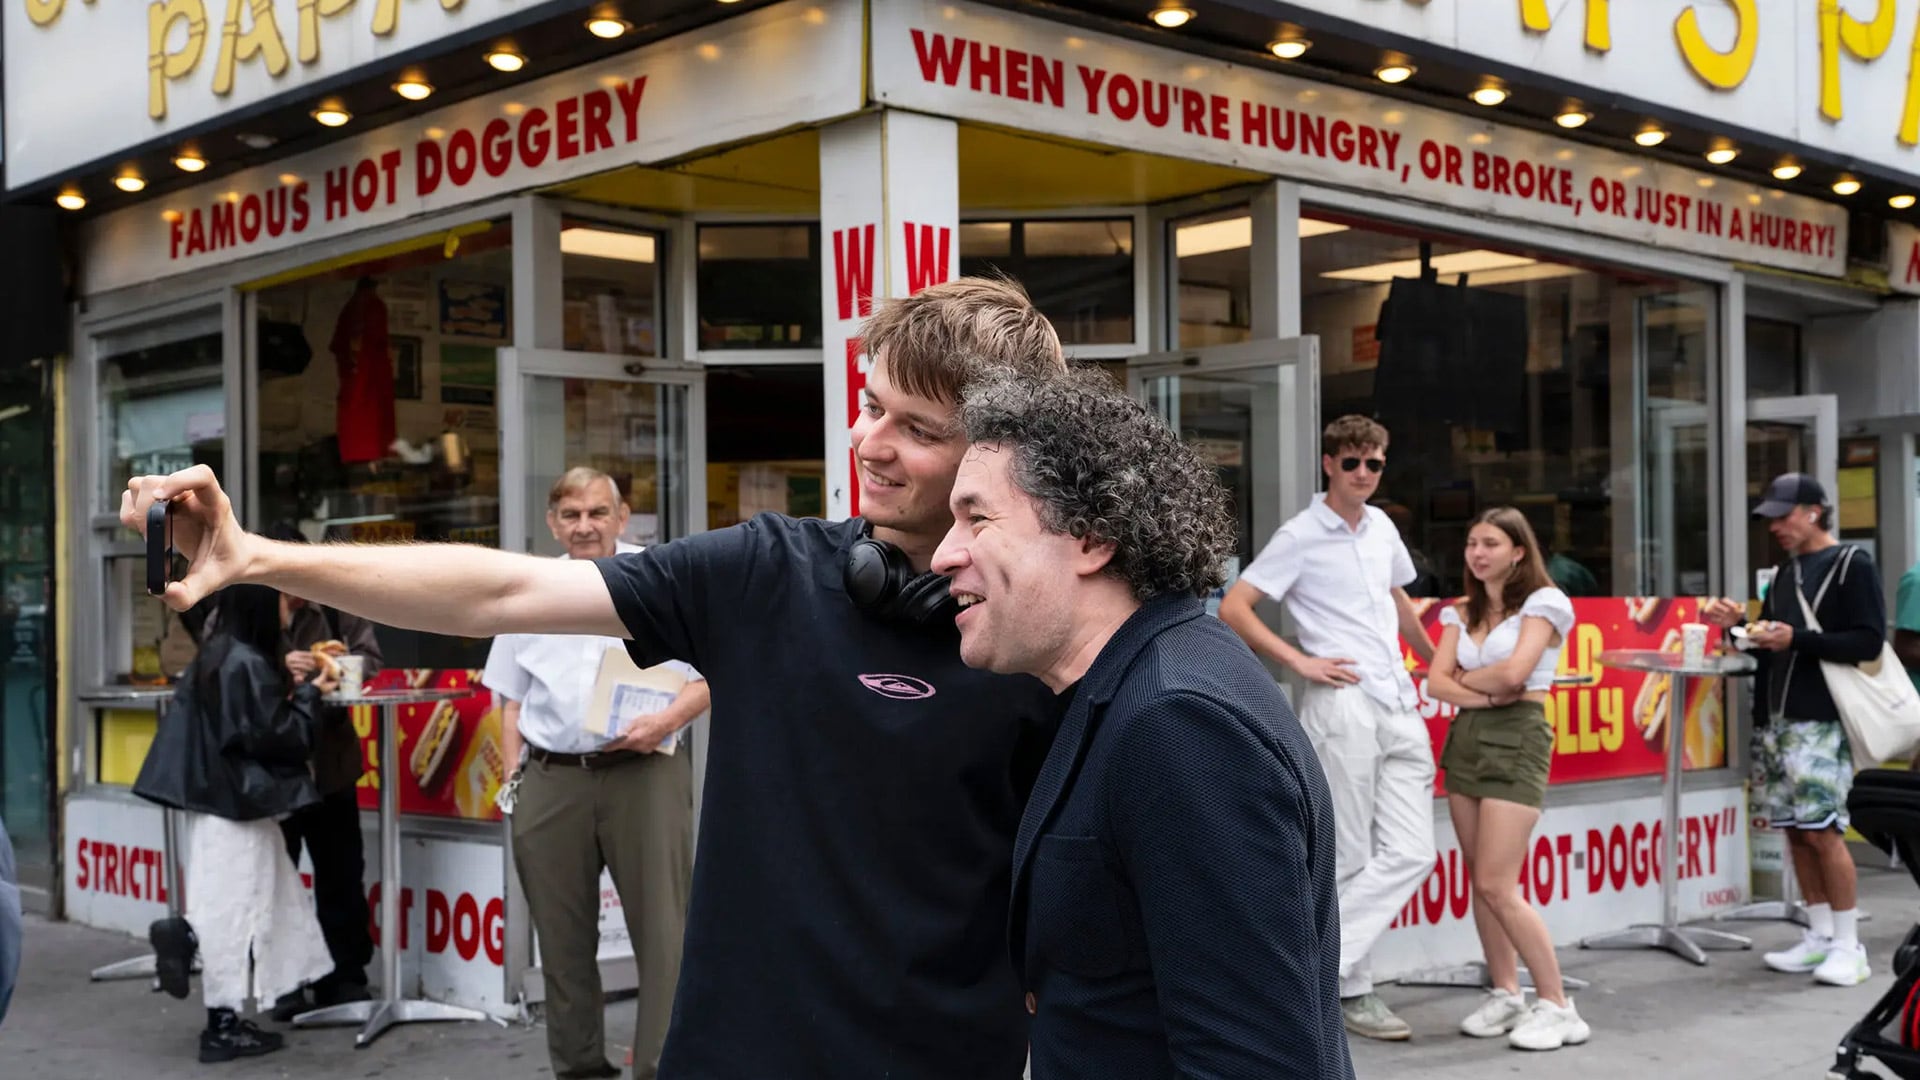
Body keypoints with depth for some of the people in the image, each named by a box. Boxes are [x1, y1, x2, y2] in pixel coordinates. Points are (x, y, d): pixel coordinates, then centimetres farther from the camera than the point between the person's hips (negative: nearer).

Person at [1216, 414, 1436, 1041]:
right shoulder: (1301, 536, -4)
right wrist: (1300, 661, -12)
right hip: (1342, 704, -7)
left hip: (1400, 706, 7)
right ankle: (1351, 990, 8)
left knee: (1411, 855, -2)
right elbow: (1232, 609, -9)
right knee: (1354, 859, -4)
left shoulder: (1382, 527, 16)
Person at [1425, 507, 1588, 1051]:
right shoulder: (1461, 612, 13)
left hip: (1517, 740, -7)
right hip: (1464, 739, 7)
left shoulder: (1543, 602, -5)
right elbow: (1437, 682, 2)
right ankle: (1504, 994, 19)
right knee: (1480, 882, 8)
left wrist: (1464, 676, -1)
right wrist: (1487, 694, -14)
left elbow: (1513, 672, -17)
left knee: (1497, 886, -12)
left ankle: (1558, 1006, -3)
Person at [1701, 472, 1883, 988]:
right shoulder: (1785, 572, 19)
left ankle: (1848, 945, -1)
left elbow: (1868, 641, -12)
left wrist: (1797, 639, -19)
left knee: (1822, 830, -9)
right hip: (1774, 717, 7)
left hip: (1819, 719, -7)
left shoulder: (1852, 565, -3)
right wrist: (1739, 624, 5)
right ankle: (1819, 937, 15)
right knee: (1795, 829, 8)